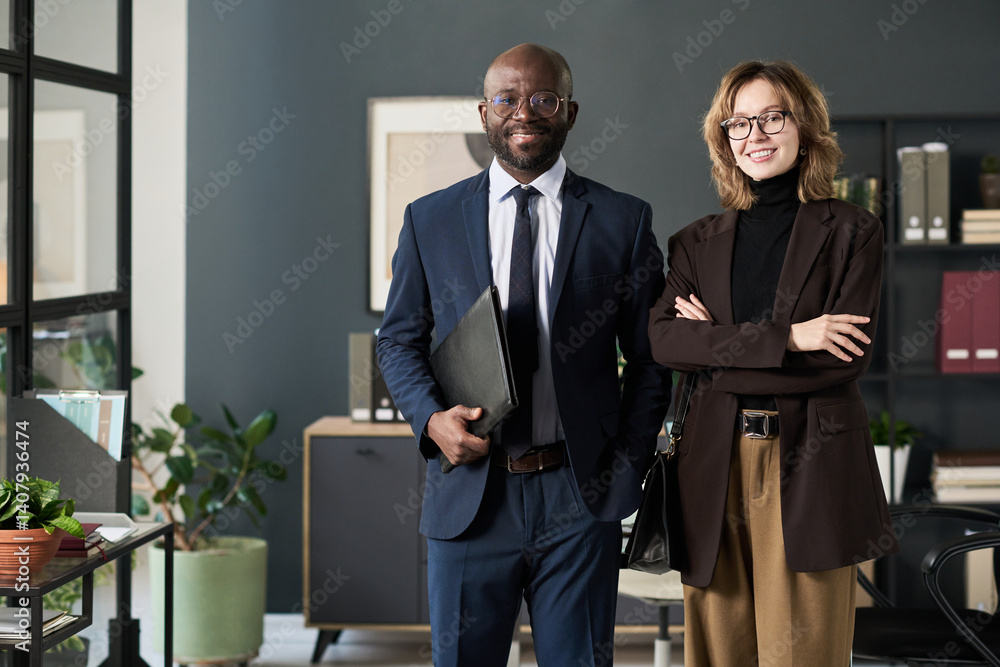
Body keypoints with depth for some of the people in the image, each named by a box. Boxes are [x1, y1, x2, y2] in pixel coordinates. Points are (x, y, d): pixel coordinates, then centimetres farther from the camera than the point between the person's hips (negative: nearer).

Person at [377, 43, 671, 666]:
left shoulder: (624, 221, 4)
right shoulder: (429, 220, 6)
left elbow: (651, 356, 8)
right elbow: (399, 340, 12)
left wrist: (627, 468, 0)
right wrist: (431, 417, -7)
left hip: (580, 498, -1)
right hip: (469, 492, 1)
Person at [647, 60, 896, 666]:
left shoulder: (852, 232, 4)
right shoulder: (697, 244, 12)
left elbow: (849, 359, -7)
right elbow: (662, 340, -4)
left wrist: (718, 349, -7)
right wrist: (784, 338, -14)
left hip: (810, 467, -3)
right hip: (717, 466, 3)